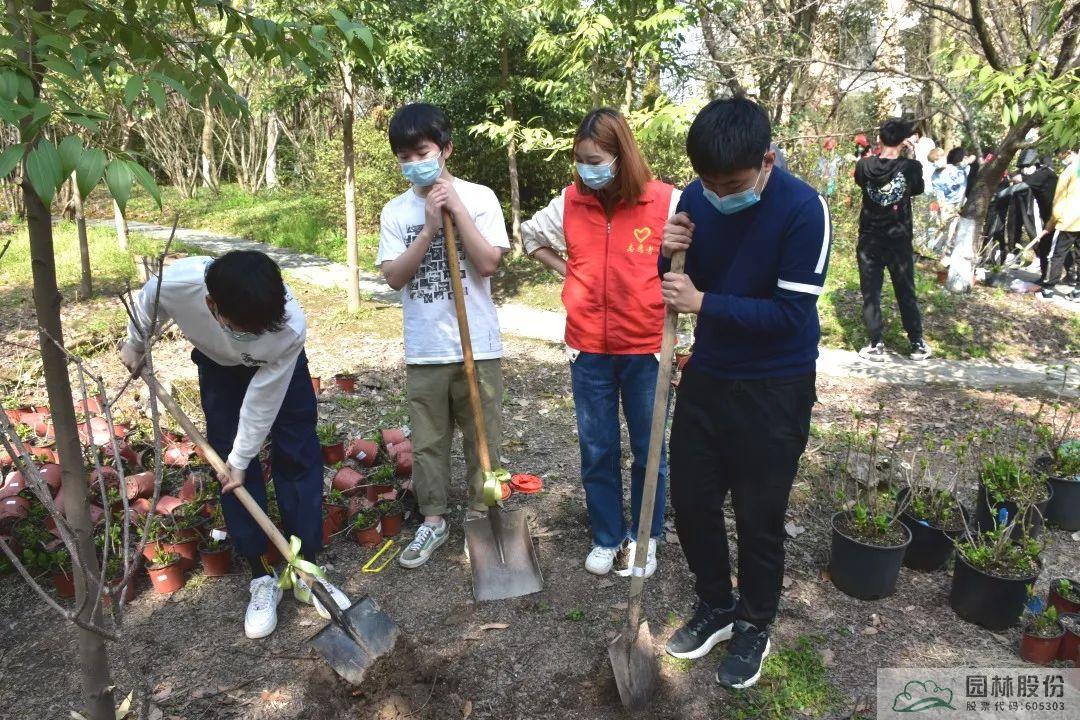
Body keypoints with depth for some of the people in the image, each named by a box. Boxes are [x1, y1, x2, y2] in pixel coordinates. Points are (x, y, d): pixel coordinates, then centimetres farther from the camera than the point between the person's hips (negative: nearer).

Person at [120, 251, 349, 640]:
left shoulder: (291, 328, -42)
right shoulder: (176, 283, -39)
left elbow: (262, 401, -28)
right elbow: (146, 302, -11)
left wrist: (241, 460, -16)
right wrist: (135, 345, 7)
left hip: (279, 367, -1)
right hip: (219, 364, 2)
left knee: (299, 458, -4)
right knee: (234, 473, -3)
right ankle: (262, 578, 9)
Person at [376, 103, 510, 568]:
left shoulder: (478, 197, -3)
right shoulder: (396, 211, 4)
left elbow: (488, 264, -13)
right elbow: (394, 277, -6)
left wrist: (457, 208, -15)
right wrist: (430, 228, -15)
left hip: (478, 346, -2)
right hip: (423, 351, 2)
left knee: (483, 438, 10)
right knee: (427, 442, 12)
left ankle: (479, 516, 28)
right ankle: (433, 520, 29)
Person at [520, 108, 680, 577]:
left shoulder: (666, 202, -10)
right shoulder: (570, 203, 0)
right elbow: (531, 235, 18)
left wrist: (675, 285, -10)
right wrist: (566, 271, 7)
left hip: (646, 348, -2)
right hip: (588, 349, 3)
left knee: (649, 449, 11)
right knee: (596, 450, 12)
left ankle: (645, 538, 31)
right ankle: (606, 537, 31)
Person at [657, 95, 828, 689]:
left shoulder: (803, 209, -20)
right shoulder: (695, 197, -6)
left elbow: (791, 313, -22)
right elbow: (662, 286, 2)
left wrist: (702, 302, -27)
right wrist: (662, 254, -20)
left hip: (774, 389, -5)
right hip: (706, 374, 5)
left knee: (758, 517, 9)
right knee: (690, 501, 14)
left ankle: (754, 627, 34)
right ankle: (716, 606, 38)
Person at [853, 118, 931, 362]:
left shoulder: (864, 166, -9)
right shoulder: (911, 166, -11)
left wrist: (881, 152, 16)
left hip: (869, 241, 0)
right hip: (899, 241, 0)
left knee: (871, 294, 7)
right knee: (906, 293, 12)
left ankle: (876, 346, 8)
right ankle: (917, 344, 20)